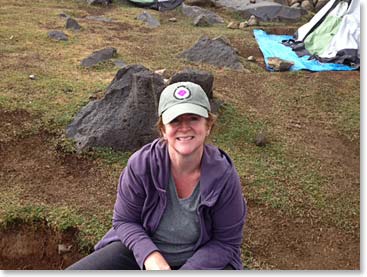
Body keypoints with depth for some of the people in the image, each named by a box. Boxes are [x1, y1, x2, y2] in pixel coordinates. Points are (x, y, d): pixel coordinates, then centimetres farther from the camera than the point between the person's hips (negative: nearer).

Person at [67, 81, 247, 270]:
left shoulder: (224, 175, -21)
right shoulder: (141, 164, -19)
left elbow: (226, 241, -10)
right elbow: (124, 220, -7)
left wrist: (189, 271, -21)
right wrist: (149, 255, -23)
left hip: (197, 260, 0)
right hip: (142, 249, 1)